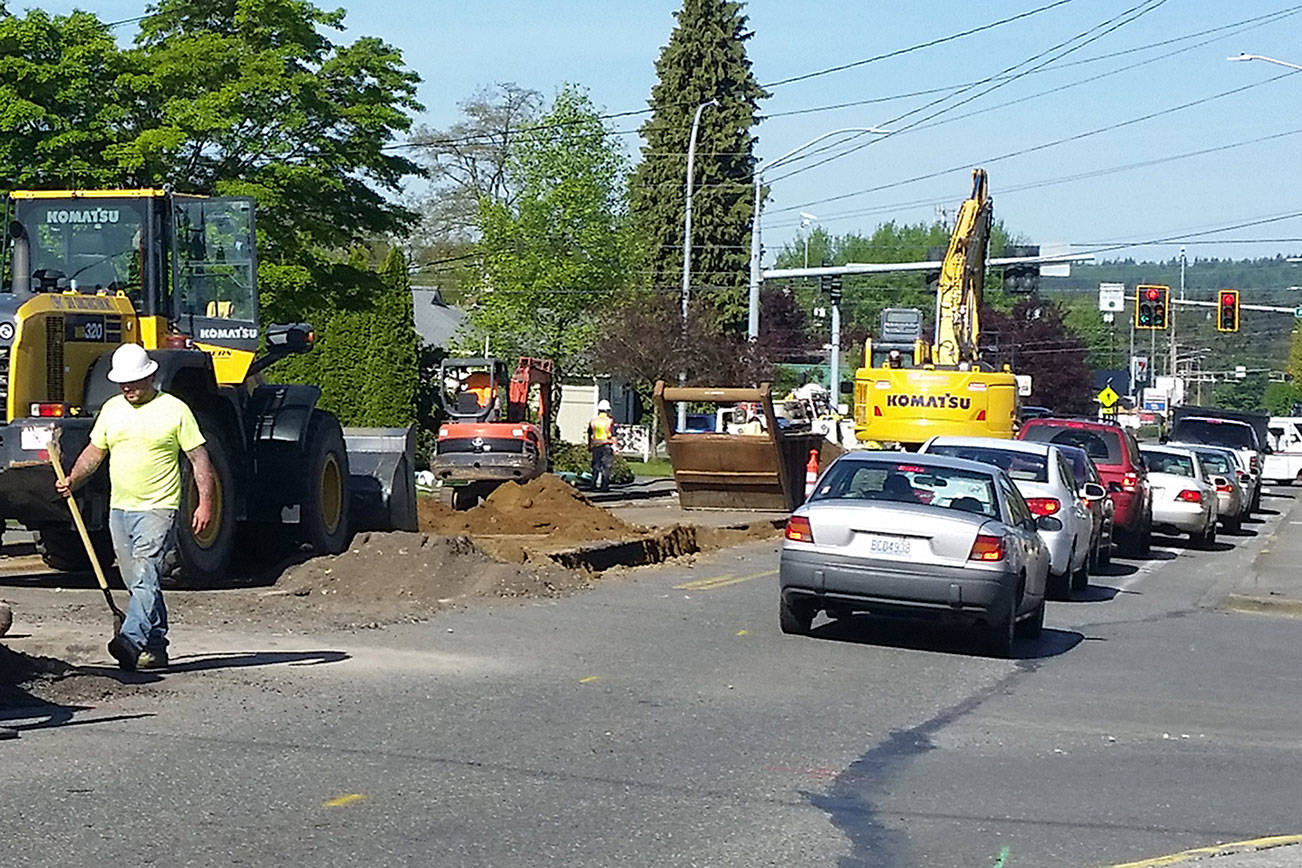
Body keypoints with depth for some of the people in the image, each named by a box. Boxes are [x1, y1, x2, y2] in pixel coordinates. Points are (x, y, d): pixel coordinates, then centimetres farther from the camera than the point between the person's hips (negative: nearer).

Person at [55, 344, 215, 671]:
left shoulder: (175, 409, -4)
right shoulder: (112, 409, 12)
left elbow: (199, 458, -4)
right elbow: (94, 451, 18)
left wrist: (205, 502, -12)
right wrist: (71, 480, 1)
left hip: (158, 508, -7)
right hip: (119, 509, 7)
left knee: (146, 577, -20)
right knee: (137, 584, 10)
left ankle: (131, 641, -32)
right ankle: (155, 647, 17)